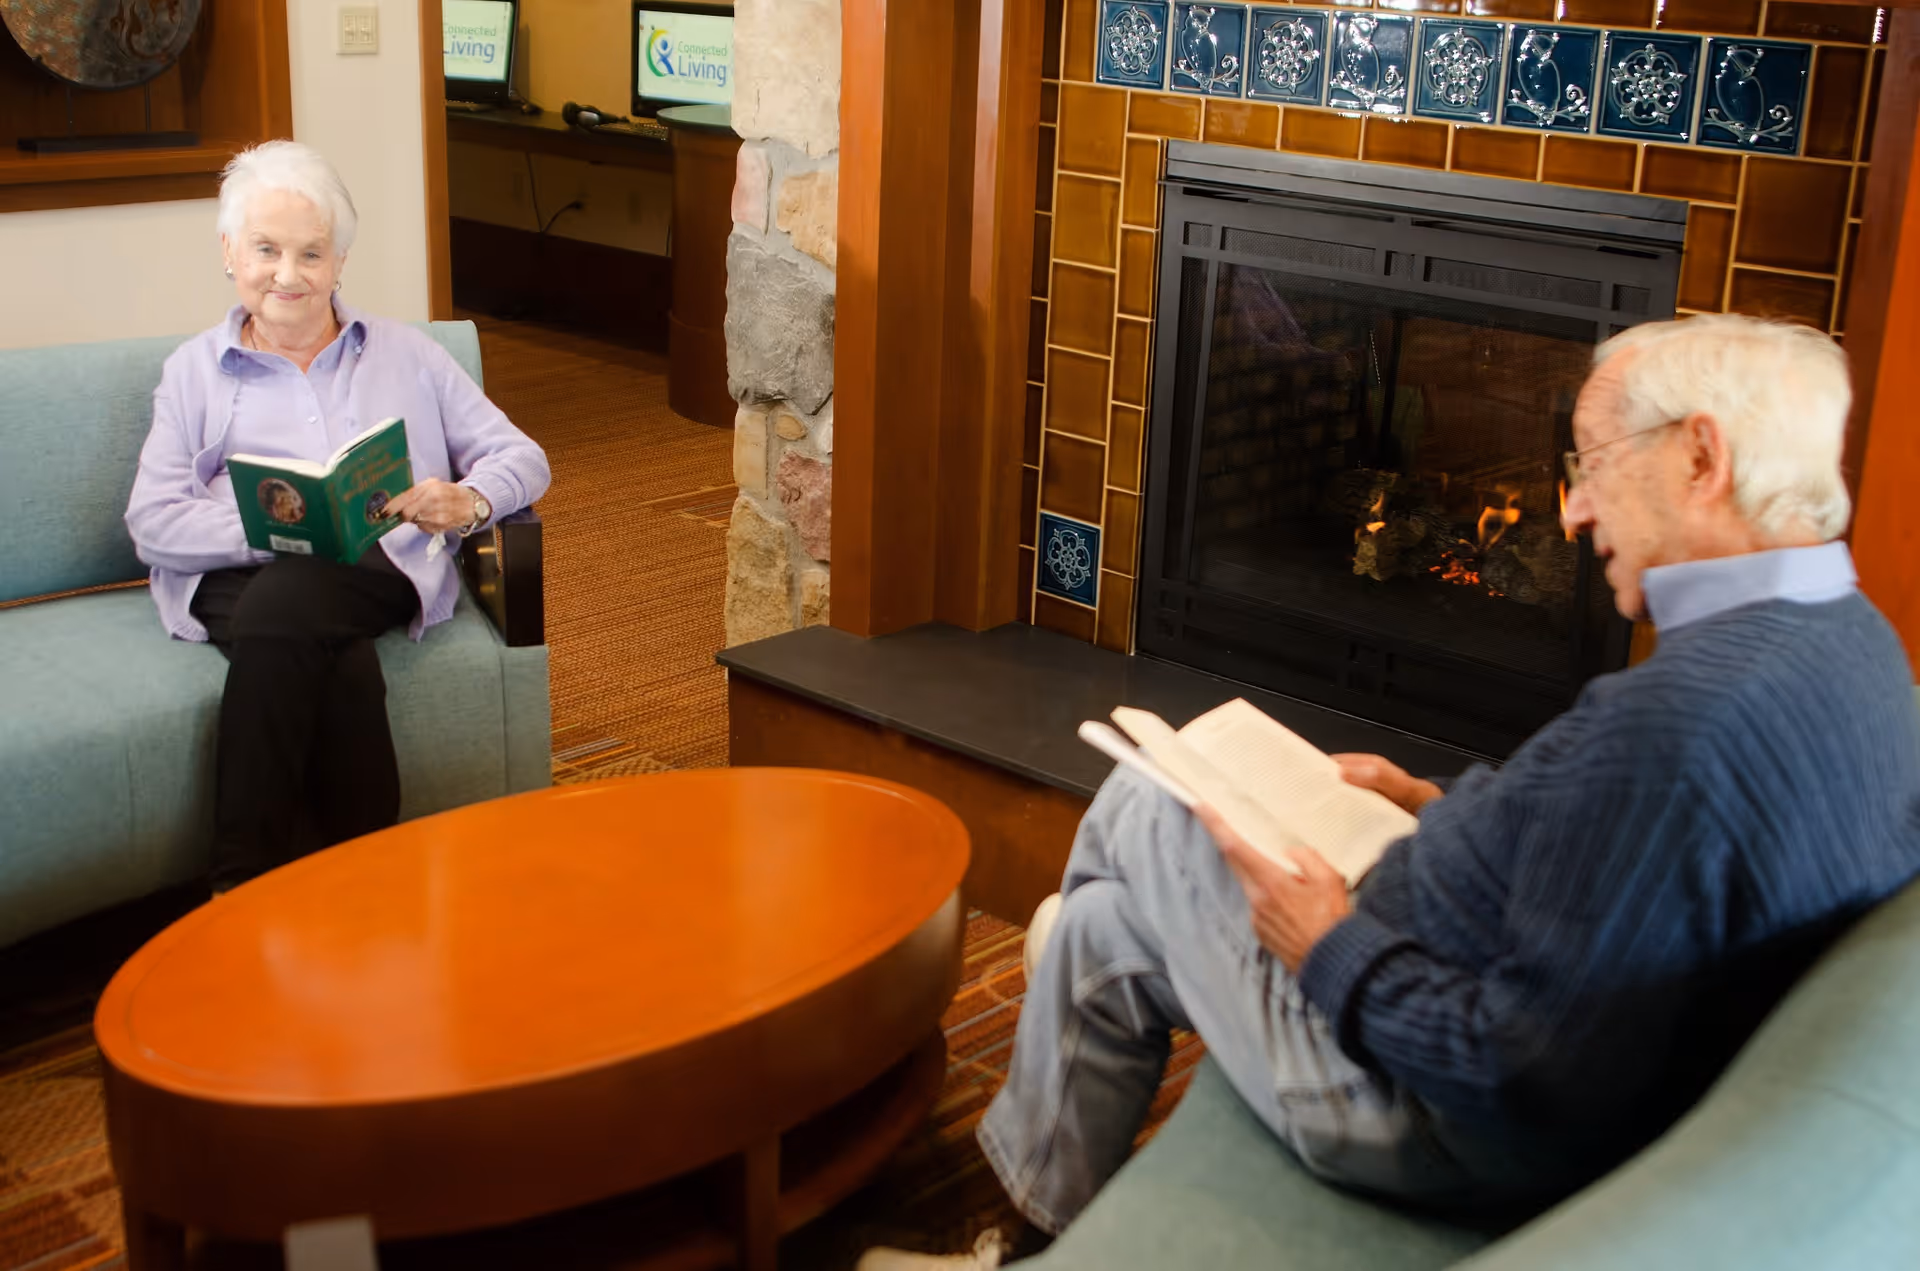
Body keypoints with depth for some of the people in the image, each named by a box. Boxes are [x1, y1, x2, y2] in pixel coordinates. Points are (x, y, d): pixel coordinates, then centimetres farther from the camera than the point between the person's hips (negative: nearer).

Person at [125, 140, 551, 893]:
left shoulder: (405, 353, 21)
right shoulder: (194, 370, 19)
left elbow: (521, 457, 14)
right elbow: (152, 521, 5)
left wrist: (468, 503, -11)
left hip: (382, 567, 0)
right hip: (242, 575, 0)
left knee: (284, 609, -35)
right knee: (337, 663, -35)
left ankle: (243, 883, -26)